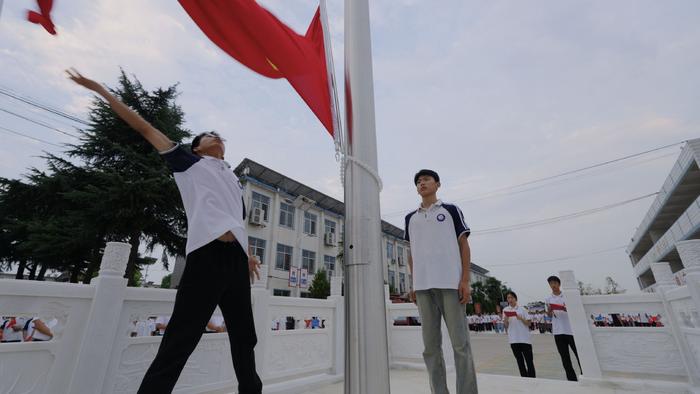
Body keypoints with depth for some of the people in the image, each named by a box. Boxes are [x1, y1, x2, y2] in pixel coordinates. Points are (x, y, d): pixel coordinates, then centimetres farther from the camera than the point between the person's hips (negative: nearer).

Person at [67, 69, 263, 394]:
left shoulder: (234, 179, 27)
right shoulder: (189, 162, 15)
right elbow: (144, 128, 15)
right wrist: (100, 90, 15)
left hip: (236, 256, 6)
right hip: (208, 253, -5)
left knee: (244, 338, 14)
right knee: (179, 342, -6)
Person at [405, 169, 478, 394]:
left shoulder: (451, 210, 9)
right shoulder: (410, 218, 17)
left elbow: (464, 245, 4)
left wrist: (465, 280, -6)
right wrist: (413, 284, 10)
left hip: (451, 283, -3)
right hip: (423, 286, 3)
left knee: (460, 343, -1)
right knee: (431, 346, 6)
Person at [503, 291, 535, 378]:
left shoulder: (522, 309, 2)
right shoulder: (505, 310, 5)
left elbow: (528, 323, 1)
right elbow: (506, 326, 6)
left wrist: (521, 318, -16)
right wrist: (505, 319, -14)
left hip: (524, 338, -2)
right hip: (513, 339, 2)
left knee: (529, 360, 1)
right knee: (519, 361, 10)